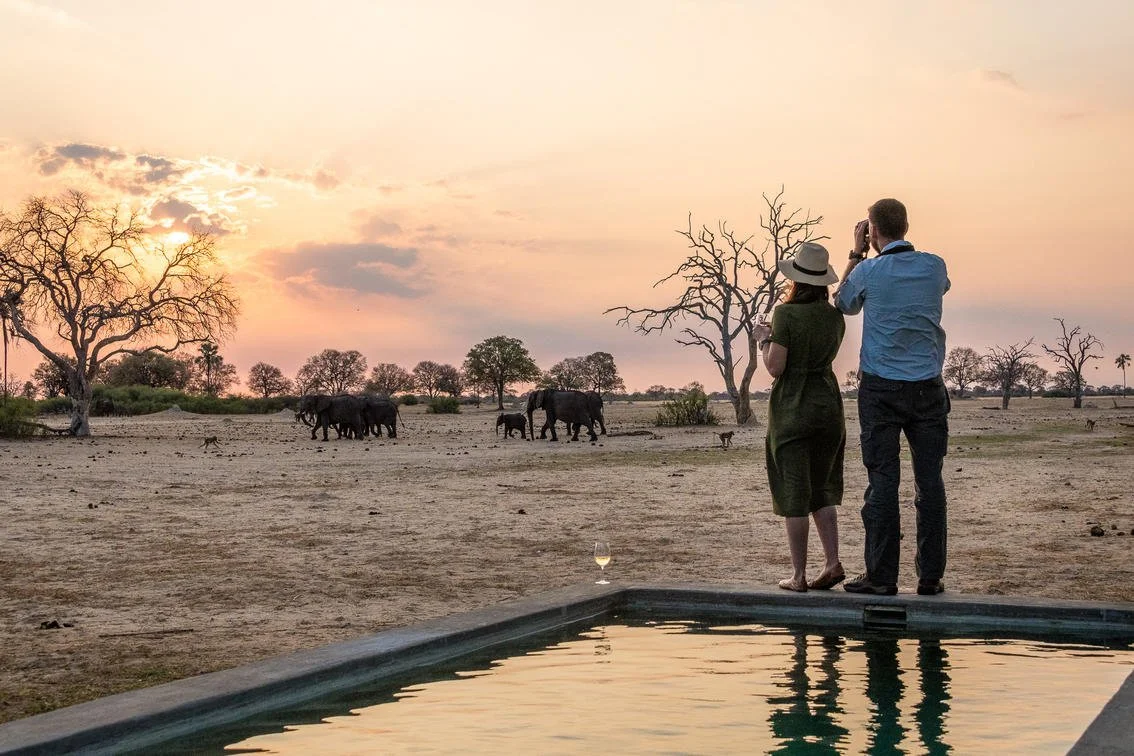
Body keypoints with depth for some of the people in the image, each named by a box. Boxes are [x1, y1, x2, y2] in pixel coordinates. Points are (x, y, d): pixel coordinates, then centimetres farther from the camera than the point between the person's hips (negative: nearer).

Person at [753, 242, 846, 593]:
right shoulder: (835, 316, 3)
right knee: (821, 489, 16)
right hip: (828, 405, 5)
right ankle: (832, 563, 7)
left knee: (794, 493, 1)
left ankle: (799, 575, 4)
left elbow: (775, 367, -17)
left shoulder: (786, 314, -14)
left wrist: (763, 339, 1)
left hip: (792, 408, -5)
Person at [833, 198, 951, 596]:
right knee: (929, 480, 4)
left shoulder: (868, 272, -5)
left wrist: (856, 254, 19)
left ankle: (882, 576, 1)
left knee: (883, 481, -1)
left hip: (881, 388, -2)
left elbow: (844, 303, 15)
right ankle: (930, 575, 7)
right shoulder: (935, 266, 2)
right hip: (928, 386, 2)